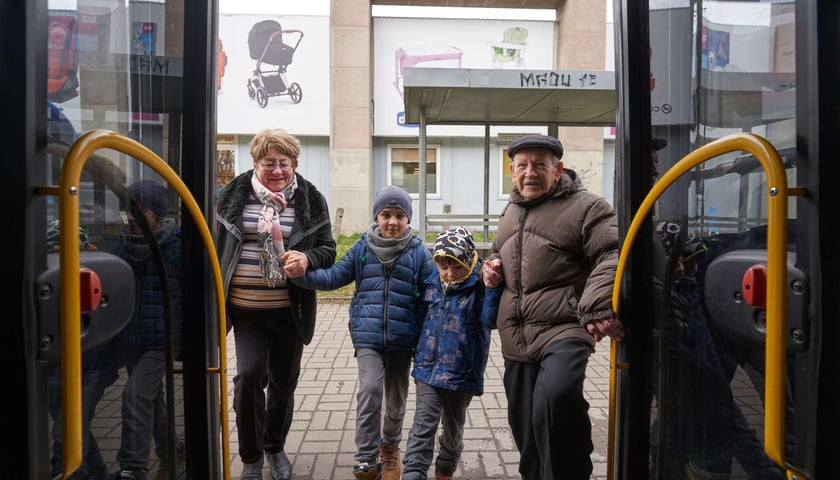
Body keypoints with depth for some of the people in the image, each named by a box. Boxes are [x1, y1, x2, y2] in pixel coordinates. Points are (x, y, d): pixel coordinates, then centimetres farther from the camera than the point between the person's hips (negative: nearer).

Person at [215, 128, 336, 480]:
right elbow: (218, 247, 8)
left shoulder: (310, 199, -1)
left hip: (289, 309, 1)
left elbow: (328, 250, 2)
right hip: (246, 308, -1)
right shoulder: (234, 195, 0)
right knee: (249, 375, -11)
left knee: (284, 381, 12)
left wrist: (307, 258, -20)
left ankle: (275, 447, 37)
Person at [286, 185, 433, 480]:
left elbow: (430, 297, -1)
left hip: (402, 338, 1)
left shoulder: (418, 253, -3)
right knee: (369, 390, -14)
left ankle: (390, 446, 41)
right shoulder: (362, 249, 2)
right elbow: (334, 277, 3)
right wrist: (302, 273, -15)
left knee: (396, 395, 15)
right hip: (367, 336, 0)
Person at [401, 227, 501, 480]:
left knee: (453, 427, 17)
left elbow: (490, 320, -27)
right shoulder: (433, 281, 2)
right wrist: (419, 351, 16)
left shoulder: (478, 286, -13)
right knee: (423, 425, -3)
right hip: (428, 368, 2)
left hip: (461, 373, -2)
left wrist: (492, 287, -37)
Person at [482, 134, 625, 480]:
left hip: (564, 330, -7)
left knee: (556, 395, -33)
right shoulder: (510, 212, 17)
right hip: (516, 339, 7)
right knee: (525, 428, 15)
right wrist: (493, 267, 10)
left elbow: (612, 256, -16)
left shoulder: (584, 207, -5)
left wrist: (597, 307, -30)